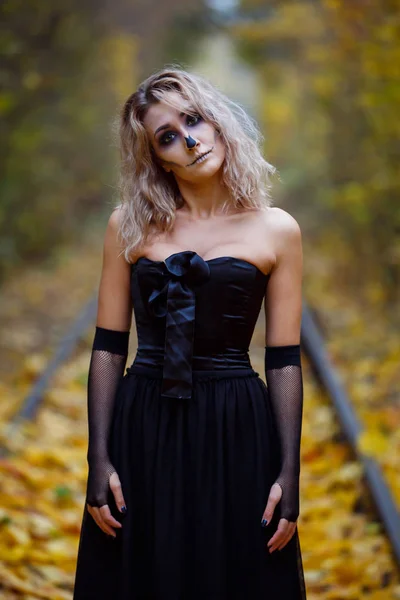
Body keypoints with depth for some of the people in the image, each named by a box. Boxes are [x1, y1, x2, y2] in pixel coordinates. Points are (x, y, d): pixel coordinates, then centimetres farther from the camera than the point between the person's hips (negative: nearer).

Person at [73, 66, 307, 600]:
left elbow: (285, 360, 0)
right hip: (143, 430, 1)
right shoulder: (131, 225, 3)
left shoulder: (277, 230, 1)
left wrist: (288, 473, -5)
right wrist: (99, 459, -5)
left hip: (237, 433, -1)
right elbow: (108, 348, 2)